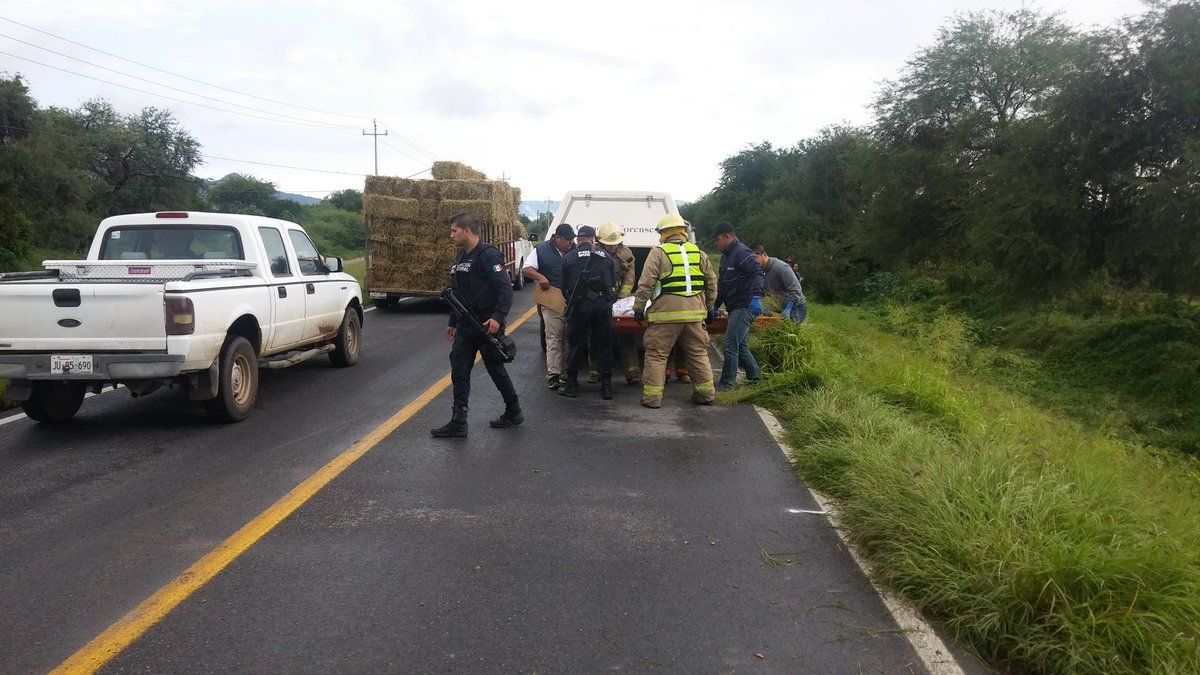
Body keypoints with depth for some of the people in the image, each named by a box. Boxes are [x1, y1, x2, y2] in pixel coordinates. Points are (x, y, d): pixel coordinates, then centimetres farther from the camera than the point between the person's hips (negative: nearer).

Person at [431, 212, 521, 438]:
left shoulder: (488, 255, -15)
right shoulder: (461, 257, 14)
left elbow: (505, 288, -23)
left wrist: (498, 317, -34)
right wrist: (452, 322, 24)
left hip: (487, 326, -9)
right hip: (466, 327, 9)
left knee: (496, 369, 5)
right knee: (459, 371, 5)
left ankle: (514, 413, 23)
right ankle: (458, 422, 11)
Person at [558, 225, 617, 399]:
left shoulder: (568, 258, 4)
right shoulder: (606, 256, 9)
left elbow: (564, 285, 7)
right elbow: (613, 283, 10)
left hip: (579, 306, -1)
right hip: (603, 305, 2)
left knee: (576, 344, 8)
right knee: (604, 344, 8)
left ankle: (571, 384, 14)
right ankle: (606, 386, 11)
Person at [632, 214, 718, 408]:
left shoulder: (658, 252, -1)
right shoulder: (698, 252, 13)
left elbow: (646, 284, -6)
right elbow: (711, 283, 18)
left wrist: (639, 307, 2)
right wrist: (709, 307, 27)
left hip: (666, 312, -4)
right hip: (694, 312, 4)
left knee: (656, 354, 3)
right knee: (698, 353, 15)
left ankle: (652, 396, 3)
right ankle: (705, 393, 20)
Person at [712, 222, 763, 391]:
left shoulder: (742, 253, -13)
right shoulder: (725, 256, 19)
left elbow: (757, 274, -23)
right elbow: (722, 284, 27)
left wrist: (756, 296, -33)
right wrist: (715, 306, 25)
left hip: (745, 307, -11)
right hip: (735, 308, 11)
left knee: (730, 346, -11)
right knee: (741, 346, 17)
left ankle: (726, 384, -5)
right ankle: (756, 377, 29)